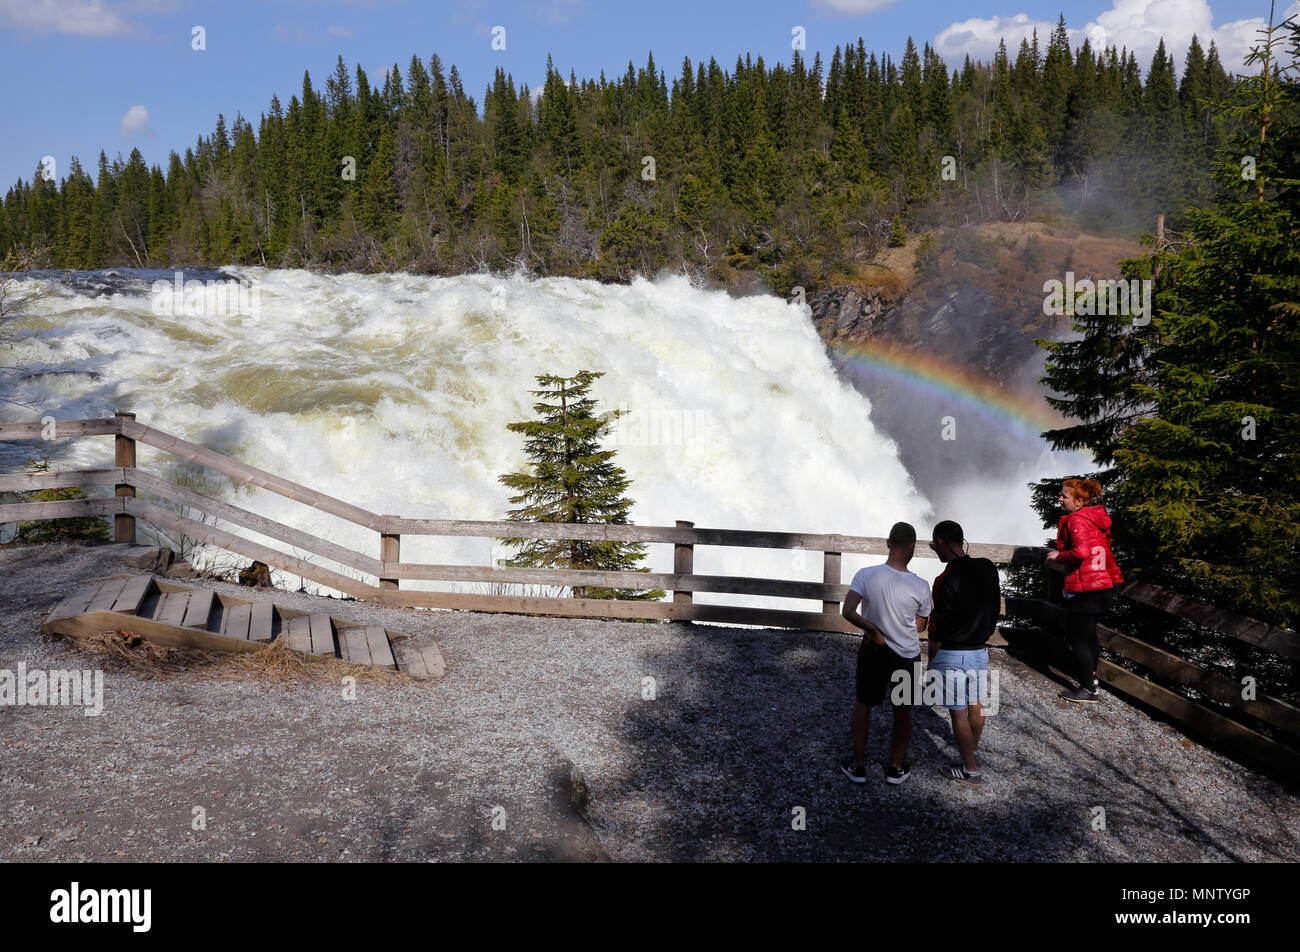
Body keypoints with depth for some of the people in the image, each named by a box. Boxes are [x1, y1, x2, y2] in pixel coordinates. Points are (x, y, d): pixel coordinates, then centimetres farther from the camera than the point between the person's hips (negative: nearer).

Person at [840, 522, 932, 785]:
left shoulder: (866, 575, -18)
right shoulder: (920, 586, -17)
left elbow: (848, 612, -26)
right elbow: (920, 627, -4)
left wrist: (874, 630, -14)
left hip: (873, 651, 1)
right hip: (907, 656, 0)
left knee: (863, 703, 19)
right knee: (903, 710, 19)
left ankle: (858, 766, 26)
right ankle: (896, 768, 33)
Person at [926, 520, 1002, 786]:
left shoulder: (948, 579, -22)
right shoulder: (988, 569, 0)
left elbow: (939, 627, -17)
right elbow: (995, 609, 10)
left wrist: (931, 659, -6)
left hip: (952, 654, -7)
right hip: (980, 651, 7)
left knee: (958, 713, 3)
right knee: (976, 706, 21)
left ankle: (971, 770, 11)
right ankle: (972, 750, 40)